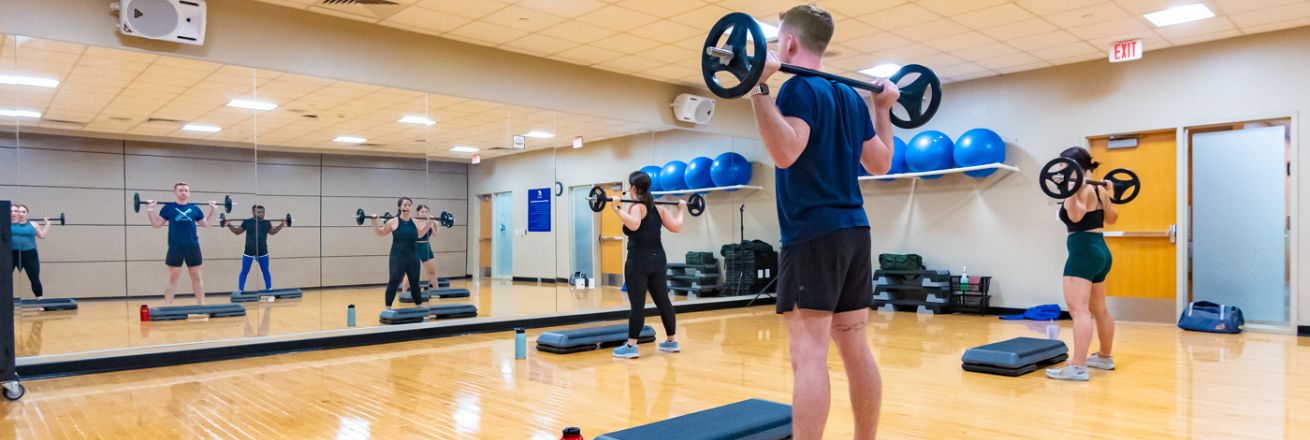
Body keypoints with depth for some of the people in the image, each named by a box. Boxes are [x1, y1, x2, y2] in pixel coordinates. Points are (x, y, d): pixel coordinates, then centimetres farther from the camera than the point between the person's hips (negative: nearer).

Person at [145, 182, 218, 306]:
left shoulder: (195, 209, 10)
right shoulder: (168, 208, 4)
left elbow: (206, 224, 17)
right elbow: (156, 224, 4)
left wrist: (212, 209, 12)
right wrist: (150, 209, -4)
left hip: (193, 247, 2)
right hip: (175, 248, -2)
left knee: (196, 277, 7)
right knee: (172, 278, 0)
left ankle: (202, 304, 12)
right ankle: (167, 306, 5)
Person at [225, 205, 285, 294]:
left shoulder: (266, 223, 3)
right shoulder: (247, 222, -3)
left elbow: (272, 232, 20)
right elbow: (237, 232, 10)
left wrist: (282, 224, 11)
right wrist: (229, 225, -5)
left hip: (263, 252, 2)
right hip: (249, 252, -2)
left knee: (266, 271, 10)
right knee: (244, 272, 4)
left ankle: (269, 289, 20)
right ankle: (240, 290, 12)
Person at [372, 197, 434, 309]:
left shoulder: (415, 222, 3)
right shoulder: (393, 222, -8)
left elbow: (419, 234, 22)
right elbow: (380, 233, 4)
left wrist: (429, 223, 16)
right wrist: (374, 221, -9)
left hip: (413, 257, 4)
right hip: (397, 258, -4)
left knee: (414, 282, 14)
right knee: (393, 283, -2)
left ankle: (419, 305, 26)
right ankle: (388, 308, 7)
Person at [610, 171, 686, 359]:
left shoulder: (635, 207, -10)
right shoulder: (658, 208, 9)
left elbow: (633, 225, -31)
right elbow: (676, 227, 7)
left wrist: (618, 208, -26)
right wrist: (681, 210, 21)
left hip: (639, 261, -7)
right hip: (658, 260, 7)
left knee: (637, 304, -6)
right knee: (663, 301, 13)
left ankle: (631, 346, -4)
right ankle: (671, 341, 22)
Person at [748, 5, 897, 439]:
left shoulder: (799, 89, -8)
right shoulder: (851, 97, 17)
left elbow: (784, 153, -25)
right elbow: (880, 163, 23)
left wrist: (759, 87, -24)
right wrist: (883, 109, 34)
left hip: (812, 235, -8)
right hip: (853, 231, 9)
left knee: (809, 356, -10)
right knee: (856, 351, 12)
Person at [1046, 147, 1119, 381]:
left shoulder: (1082, 189, -13)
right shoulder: (1098, 190, 14)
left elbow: (1075, 215, -30)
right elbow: (1111, 218, 25)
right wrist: (1110, 194, 35)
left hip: (1084, 252, -11)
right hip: (1100, 251, 11)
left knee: (1079, 310, -16)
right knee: (1099, 310, 21)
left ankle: (1077, 367, -21)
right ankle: (1105, 357, 35)